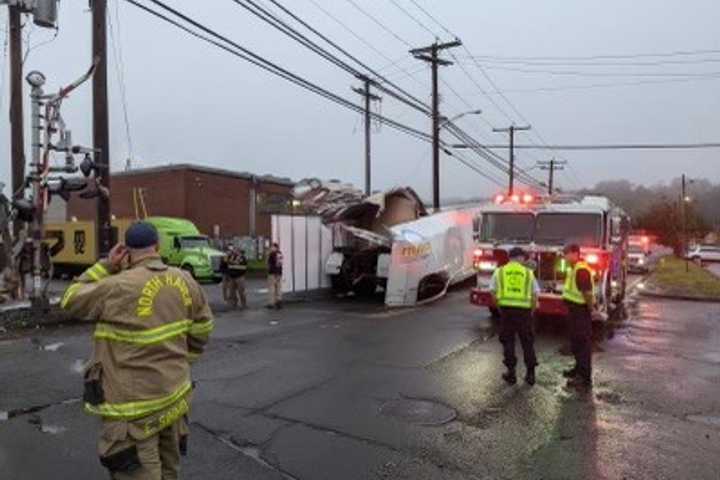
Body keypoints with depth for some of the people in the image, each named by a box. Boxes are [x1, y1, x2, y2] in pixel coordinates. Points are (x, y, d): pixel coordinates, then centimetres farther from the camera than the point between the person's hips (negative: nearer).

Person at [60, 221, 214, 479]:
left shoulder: (118, 287, -20)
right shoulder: (185, 281, -3)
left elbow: (71, 301, -3)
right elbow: (202, 328, 8)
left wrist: (106, 265, -2)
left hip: (135, 405, -6)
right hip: (174, 395, 6)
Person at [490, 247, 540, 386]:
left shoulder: (499, 271, 5)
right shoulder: (528, 272, 5)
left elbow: (494, 293, 2)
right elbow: (535, 295, 3)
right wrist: (531, 311, 15)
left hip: (506, 309, 0)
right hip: (524, 310, 0)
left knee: (508, 341, 10)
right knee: (527, 342, 12)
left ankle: (511, 373, 13)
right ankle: (530, 374, 16)